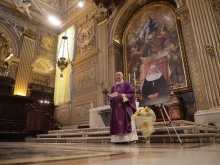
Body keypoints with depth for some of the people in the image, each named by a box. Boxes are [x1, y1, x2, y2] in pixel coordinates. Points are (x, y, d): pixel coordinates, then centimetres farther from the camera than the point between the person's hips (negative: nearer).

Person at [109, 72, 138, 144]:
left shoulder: (126, 84, 4)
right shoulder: (114, 87, 19)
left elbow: (131, 93, -5)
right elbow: (110, 95, 18)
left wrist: (123, 96, -19)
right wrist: (111, 97, -6)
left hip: (125, 106, -5)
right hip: (116, 107, 5)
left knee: (126, 122, -10)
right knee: (116, 123, -1)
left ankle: (128, 138, -9)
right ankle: (118, 139, 1)